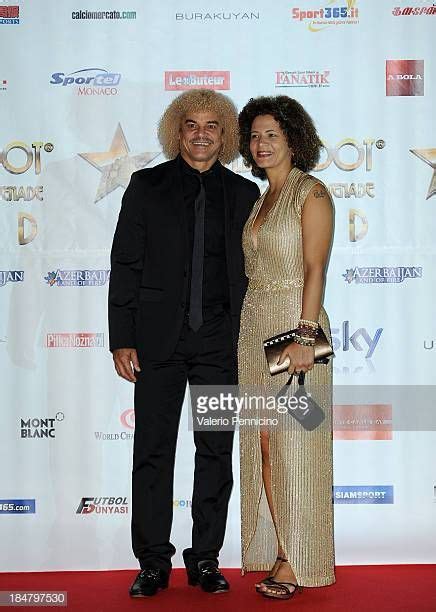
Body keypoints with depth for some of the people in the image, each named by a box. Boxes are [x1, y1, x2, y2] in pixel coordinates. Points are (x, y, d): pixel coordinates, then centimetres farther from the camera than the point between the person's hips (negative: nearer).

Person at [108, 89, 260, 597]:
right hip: (158, 339, -1)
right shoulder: (147, 185, 4)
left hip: (221, 341, 1)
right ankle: (153, 563, 16)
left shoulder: (244, 193, 8)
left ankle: (205, 560, 20)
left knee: (216, 451, 7)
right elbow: (125, 265, 1)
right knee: (153, 451, 4)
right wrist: (122, 338, -6)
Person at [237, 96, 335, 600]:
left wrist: (304, 336, -21)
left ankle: (298, 562, 7)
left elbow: (314, 269, -14)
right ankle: (278, 553, 18)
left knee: (294, 448, -3)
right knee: (263, 448, 8)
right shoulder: (261, 199, 17)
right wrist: (246, 328, 14)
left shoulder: (311, 193, -6)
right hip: (254, 330, 8)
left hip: (293, 326, -8)